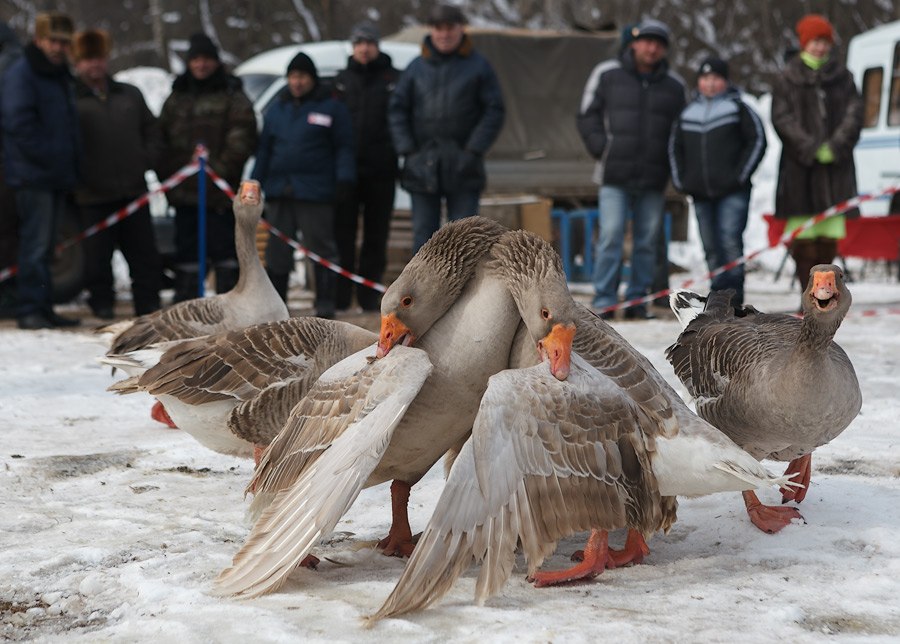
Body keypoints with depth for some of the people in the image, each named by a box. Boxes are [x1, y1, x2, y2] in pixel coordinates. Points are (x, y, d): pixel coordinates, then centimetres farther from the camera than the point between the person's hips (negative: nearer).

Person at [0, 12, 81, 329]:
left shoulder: (59, 74, 18)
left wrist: (69, 164, 14)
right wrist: (48, 156, -18)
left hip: (57, 175, 8)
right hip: (33, 174, -8)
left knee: (45, 244, 12)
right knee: (35, 243, -9)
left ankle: (44, 309, 17)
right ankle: (30, 310, -7)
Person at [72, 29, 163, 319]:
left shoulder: (129, 94, 14)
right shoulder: (71, 98, 0)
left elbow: (150, 128, 21)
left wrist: (146, 158, 7)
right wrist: (76, 174, -8)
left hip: (133, 189, 4)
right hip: (93, 195, -4)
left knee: (144, 251, 5)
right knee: (98, 253, 0)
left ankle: (149, 303, 11)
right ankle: (102, 303, 12)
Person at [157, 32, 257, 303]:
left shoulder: (233, 97, 1)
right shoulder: (176, 98, 18)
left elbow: (242, 138, -9)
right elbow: (162, 136, 20)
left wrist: (222, 168, -16)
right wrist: (165, 170, 6)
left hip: (220, 191, -5)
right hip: (183, 190, 5)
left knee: (223, 246, -5)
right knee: (186, 248, 9)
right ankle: (184, 301, 15)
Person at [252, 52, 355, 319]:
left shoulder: (331, 108, 1)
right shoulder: (276, 109, 16)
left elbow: (344, 147, -2)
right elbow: (264, 149, 19)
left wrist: (344, 177, -14)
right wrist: (255, 183, 13)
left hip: (315, 193, -5)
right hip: (278, 191, 5)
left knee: (321, 248, -2)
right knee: (276, 251, 8)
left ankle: (325, 302, 3)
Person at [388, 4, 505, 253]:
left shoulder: (479, 66, 4)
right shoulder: (416, 68, 8)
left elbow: (494, 111, 0)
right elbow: (397, 110, 8)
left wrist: (473, 150, -8)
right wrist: (407, 151, -3)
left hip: (462, 167, -2)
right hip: (422, 166, 2)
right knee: (423, 232, 4)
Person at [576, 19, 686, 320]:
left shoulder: (674, 85, 11)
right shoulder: (607, 74, 5)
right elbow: (588, 115, 8)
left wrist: (669, 162, 3)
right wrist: (602, 148, -4)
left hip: (654, 180, 3)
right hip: (615, 175, -2)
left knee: (647, 241, 4)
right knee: (611, 236, -9)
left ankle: (637, 300, 12)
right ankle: (604, 301, -4)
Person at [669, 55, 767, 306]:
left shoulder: (737, 108, 3)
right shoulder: (688, 112, 15)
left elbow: (757, 140, 0)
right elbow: (675, 147, 24)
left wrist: (740, 175, -6)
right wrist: (681, 180, 12)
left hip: (732, 193, -5)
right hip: (701, 194, 5)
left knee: (730, 242, -14)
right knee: (711, 248, 6)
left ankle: (733, 298, -13)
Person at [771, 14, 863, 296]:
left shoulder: (842, 77, 11)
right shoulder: (788, 79, 5)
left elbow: (854, 113, 4)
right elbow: (782, 118, -3)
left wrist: (835, 146, -11)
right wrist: (812, 149, -12)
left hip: (836, 166, 2)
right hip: (800, 167, -2)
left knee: (829, 237, 0)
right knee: (803, 239, -7)